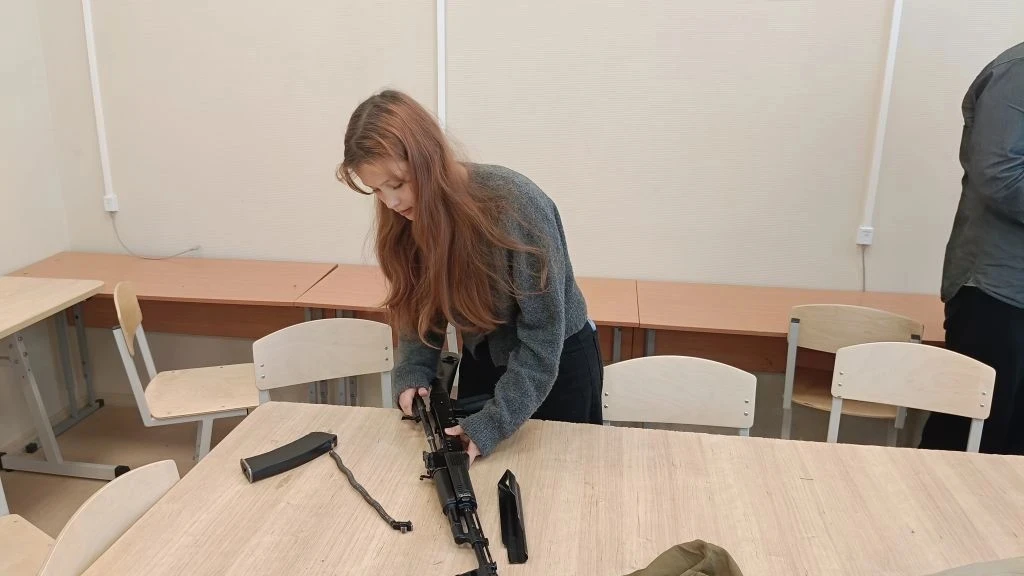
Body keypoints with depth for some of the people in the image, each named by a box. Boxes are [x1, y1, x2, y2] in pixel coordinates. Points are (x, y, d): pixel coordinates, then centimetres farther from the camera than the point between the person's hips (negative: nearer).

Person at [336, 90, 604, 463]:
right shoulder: (408, 218, -13)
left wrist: (493, 422, -30)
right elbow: (420, 309, -1)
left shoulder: (515, 203, -32)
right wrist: (412, 376, -17)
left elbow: (543, 332, -27)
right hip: (481, 360, 5)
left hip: (558, 362, -5)